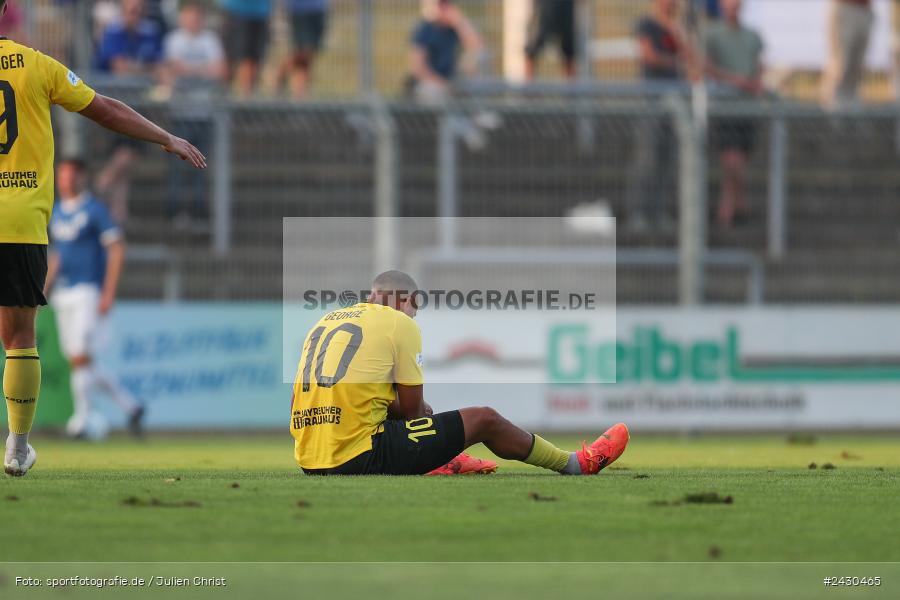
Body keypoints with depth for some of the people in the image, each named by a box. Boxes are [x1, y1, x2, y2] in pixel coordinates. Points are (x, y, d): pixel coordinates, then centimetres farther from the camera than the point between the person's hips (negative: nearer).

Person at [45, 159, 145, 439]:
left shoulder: (95, 210, -7)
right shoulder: (56, 212, 15)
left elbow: (117, 250, -11)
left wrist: (108, 293, -17)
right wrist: (43, 290, 19)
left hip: (89, 290, -7)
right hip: (63, 295, 7)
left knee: (80, 355, -15)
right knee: (76, 360, 5)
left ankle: (82, 416, -7)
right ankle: (130, 406, 17)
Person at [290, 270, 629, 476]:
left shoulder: (325, 323, 18)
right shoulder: (399, 323, -2)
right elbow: (412, 410, 1)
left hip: (310, 461, 7)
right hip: (359, 460, -7)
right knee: (484, 420, 9)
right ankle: (575, 465, 26)